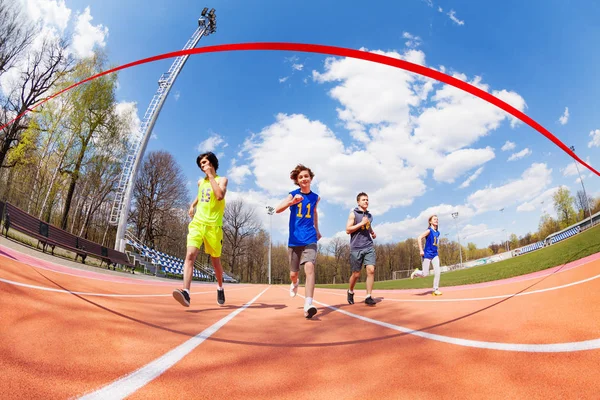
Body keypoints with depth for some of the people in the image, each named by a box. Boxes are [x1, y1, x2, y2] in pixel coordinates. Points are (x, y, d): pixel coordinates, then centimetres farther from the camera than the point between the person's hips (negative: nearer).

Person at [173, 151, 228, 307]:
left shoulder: (222, 179, -1)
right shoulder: (200, 182, 16)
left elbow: (220, 196, -22)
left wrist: (211, 175, -15)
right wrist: (192, 205, 19)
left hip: (213, 226, -4)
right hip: (197, 223, 4)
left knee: (215, 261, 8)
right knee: (190, 255, -19)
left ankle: (220, 288, 33)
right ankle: (185, 293, -28)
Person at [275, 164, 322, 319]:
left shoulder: (315, 197, 5)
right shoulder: (293, 195, -4)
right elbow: (277, 209, -21)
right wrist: (292, 202, -38)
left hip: (310, 239, 0)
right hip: (294, 240, 0)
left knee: (309, 267, -23)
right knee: (293, 274, 11)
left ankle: (308, 304, -27)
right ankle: (295, 283, 48)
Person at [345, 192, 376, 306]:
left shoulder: (369, 215, 15)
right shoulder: (353, 214, -3)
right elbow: (348, 230, -10)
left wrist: (372, 233, 13)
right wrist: (361, 223, -16)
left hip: (369, 247, 4)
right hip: (356, 248, -4)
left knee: (371, 270, -11)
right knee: (356, 274, 4)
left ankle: (368, 297, -4)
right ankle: (350, 292, 30)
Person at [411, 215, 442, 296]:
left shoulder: (438, 233, 10)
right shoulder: (429, 230, -12)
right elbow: (419, 238, -20)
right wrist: (421, 250, -22)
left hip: (435, 255, 6)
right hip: (427, 255, -6)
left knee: (437, 272, -5)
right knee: (425, 274, -3)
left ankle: (436, 290, 5)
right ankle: (416, 272, 28)